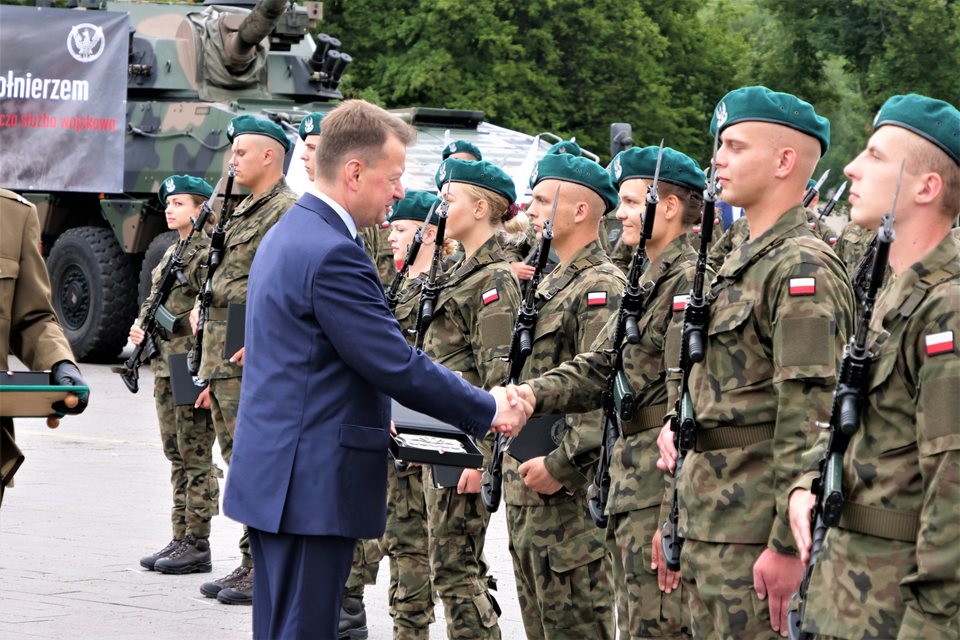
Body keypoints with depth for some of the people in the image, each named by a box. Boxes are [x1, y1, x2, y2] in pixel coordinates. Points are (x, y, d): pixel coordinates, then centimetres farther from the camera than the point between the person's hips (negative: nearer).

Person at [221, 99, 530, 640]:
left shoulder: (292, 232, 14)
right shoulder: (332, 254, -20)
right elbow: (398, 365, -19)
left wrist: (375, 418, 19)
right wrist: (488, 411, -8)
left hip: (273, 474, 11)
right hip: (312, 485, -11)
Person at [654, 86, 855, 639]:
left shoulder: (804, 268, -15)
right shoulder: (741, 263, 17)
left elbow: (812, 418, -21)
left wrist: (788, 546, -23)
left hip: (757, 531, -10)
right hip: (710, 523, 10)